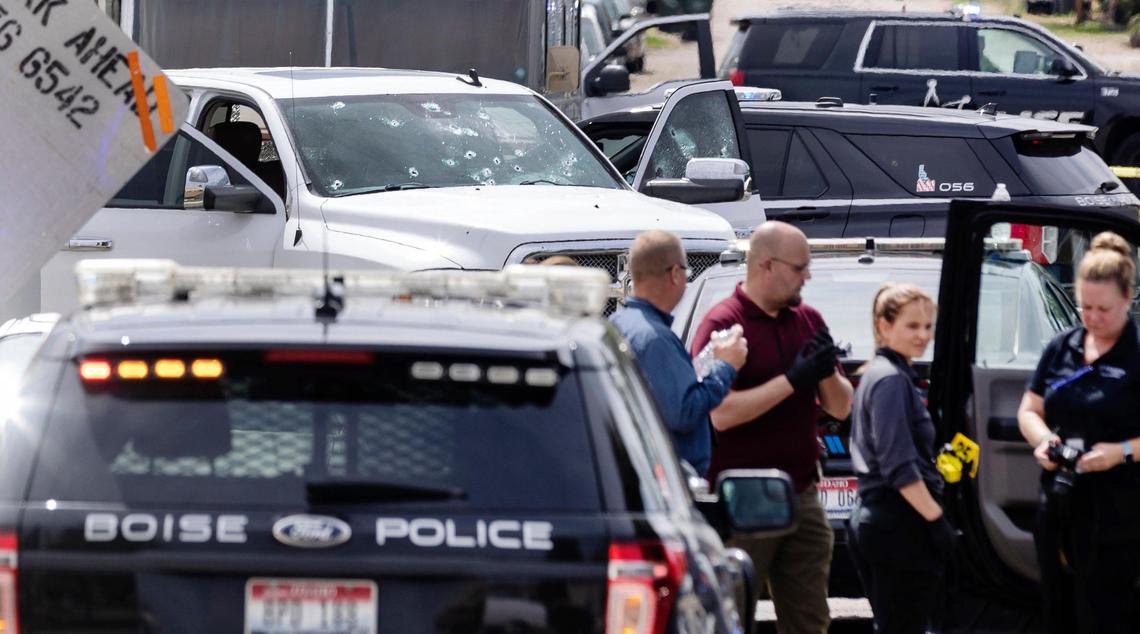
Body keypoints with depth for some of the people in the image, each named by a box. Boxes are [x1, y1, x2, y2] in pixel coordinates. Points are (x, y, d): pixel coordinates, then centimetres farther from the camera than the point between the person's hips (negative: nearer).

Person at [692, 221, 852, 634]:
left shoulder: (807, 320, 12)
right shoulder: (723, 325, -9)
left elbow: (841, 408, 13)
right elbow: (721, 413, -21)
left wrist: (827, 372, -8)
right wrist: (793, 379, -21)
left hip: (802, 497, 7)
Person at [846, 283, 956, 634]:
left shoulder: (876, 375, 18)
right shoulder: (892, 380, -13)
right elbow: (899, 466, -20)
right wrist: (936, 519, -19)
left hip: (871, 520, 10)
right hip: (900, 524, -10)